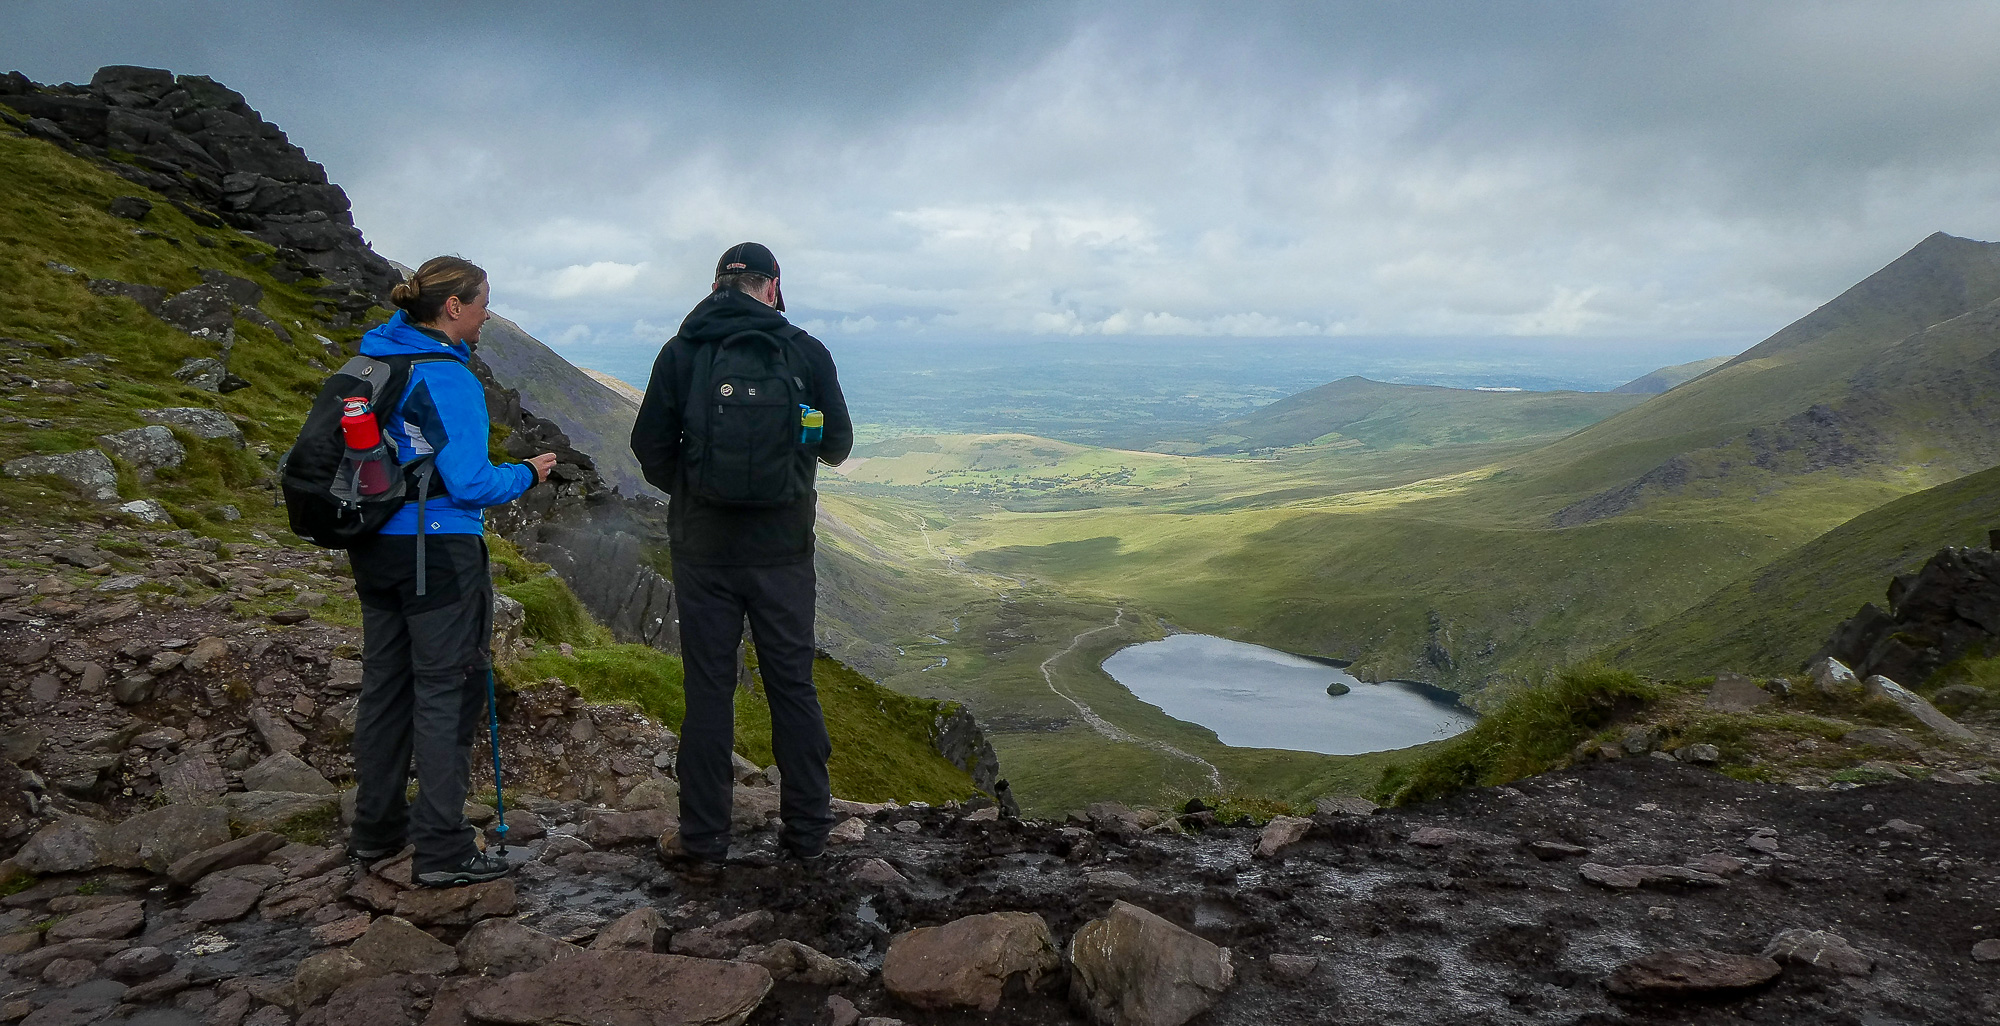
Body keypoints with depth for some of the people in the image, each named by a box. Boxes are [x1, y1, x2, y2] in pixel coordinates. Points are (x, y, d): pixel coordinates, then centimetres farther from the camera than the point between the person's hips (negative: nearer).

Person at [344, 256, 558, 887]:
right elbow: (469, 481, -19)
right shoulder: (447, 377, -17)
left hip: (374, 546, 9)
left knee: (384, 680, 16)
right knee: (445, 687, -1)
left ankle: (376, 828, 29)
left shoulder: (375, 357, 8)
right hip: (440, 550, -8)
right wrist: (528, 475, -2)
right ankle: (442, 850, 4)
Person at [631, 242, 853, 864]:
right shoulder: (805, 351, -2)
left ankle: (705, 839, 15)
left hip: (703, 550, 0)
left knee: (708, 689, 8)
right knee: (793, 686, 10)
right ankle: (807, 831, 19)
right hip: (783, 550, 0)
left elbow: (649, 448, 0)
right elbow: (837, 445, 5)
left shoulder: (680, 352, -2)